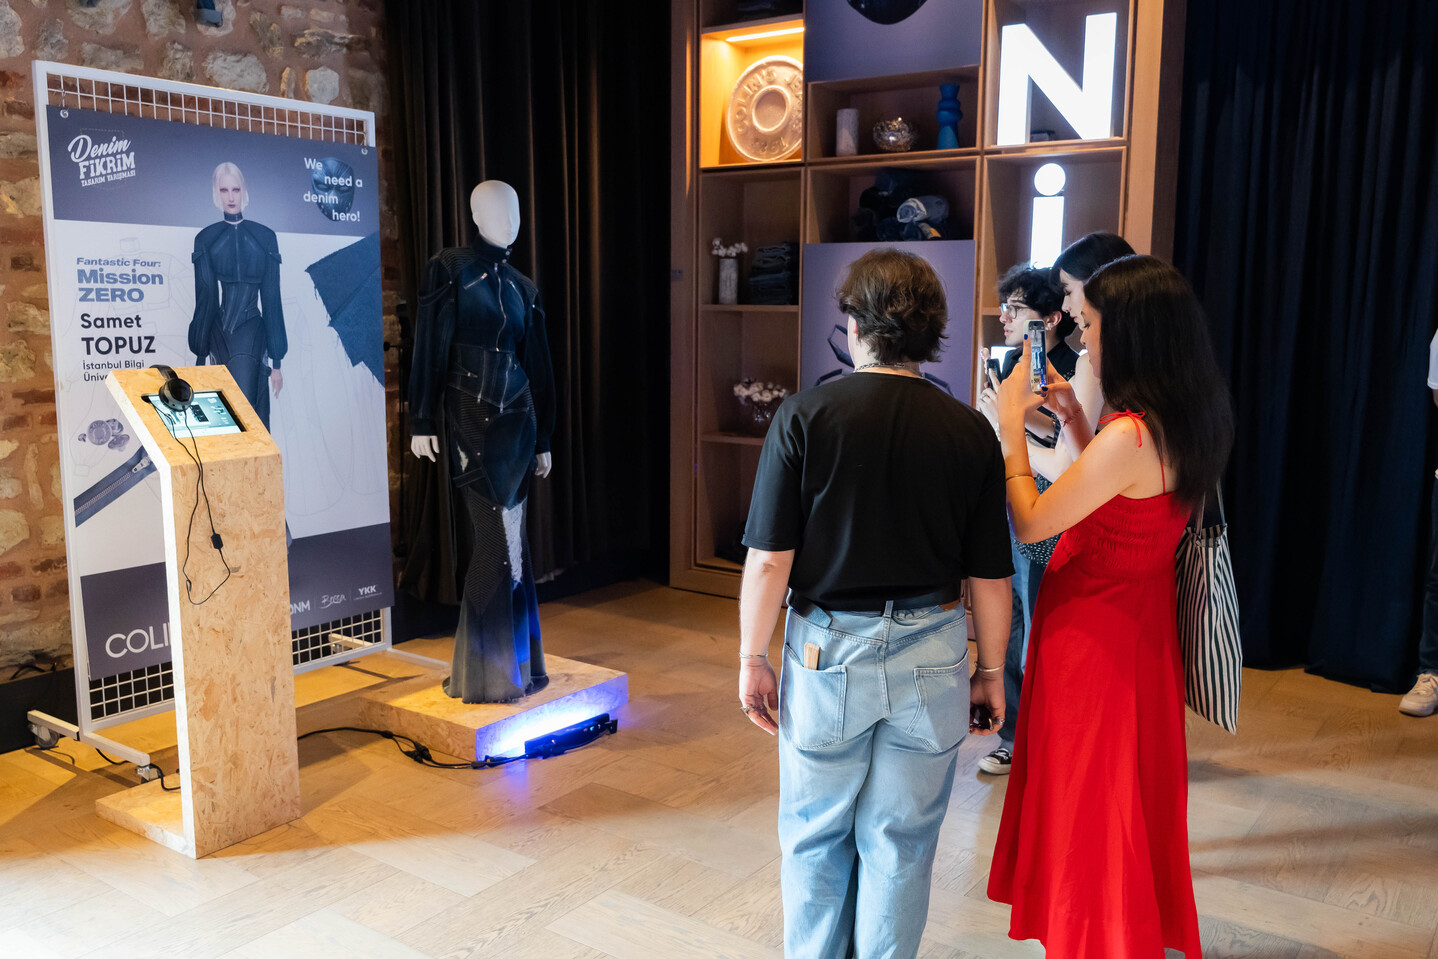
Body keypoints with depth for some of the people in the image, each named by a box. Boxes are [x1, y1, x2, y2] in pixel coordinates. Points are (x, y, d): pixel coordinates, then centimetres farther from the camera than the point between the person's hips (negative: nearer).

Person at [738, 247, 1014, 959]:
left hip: (827, 651, -1)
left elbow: (769, 559, -11)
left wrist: (753, 659, 1)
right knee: (900, 842, 15)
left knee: (815, 836, 18)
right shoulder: (970, 432, -5)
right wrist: (990, 672, 11)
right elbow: (990, 575, -1)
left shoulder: (804, 416, -10)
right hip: (931, 653, 2)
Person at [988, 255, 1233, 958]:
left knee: (1088, 801, 9)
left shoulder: (1129, 435, -29)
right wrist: (1073, 423, 7)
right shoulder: (1187, 423, 0)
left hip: (1093, 633, -9)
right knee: (1130, 788, 24)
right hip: (1138, 618, 9)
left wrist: (1010, 424, -13)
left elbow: (1030, 524, -21)